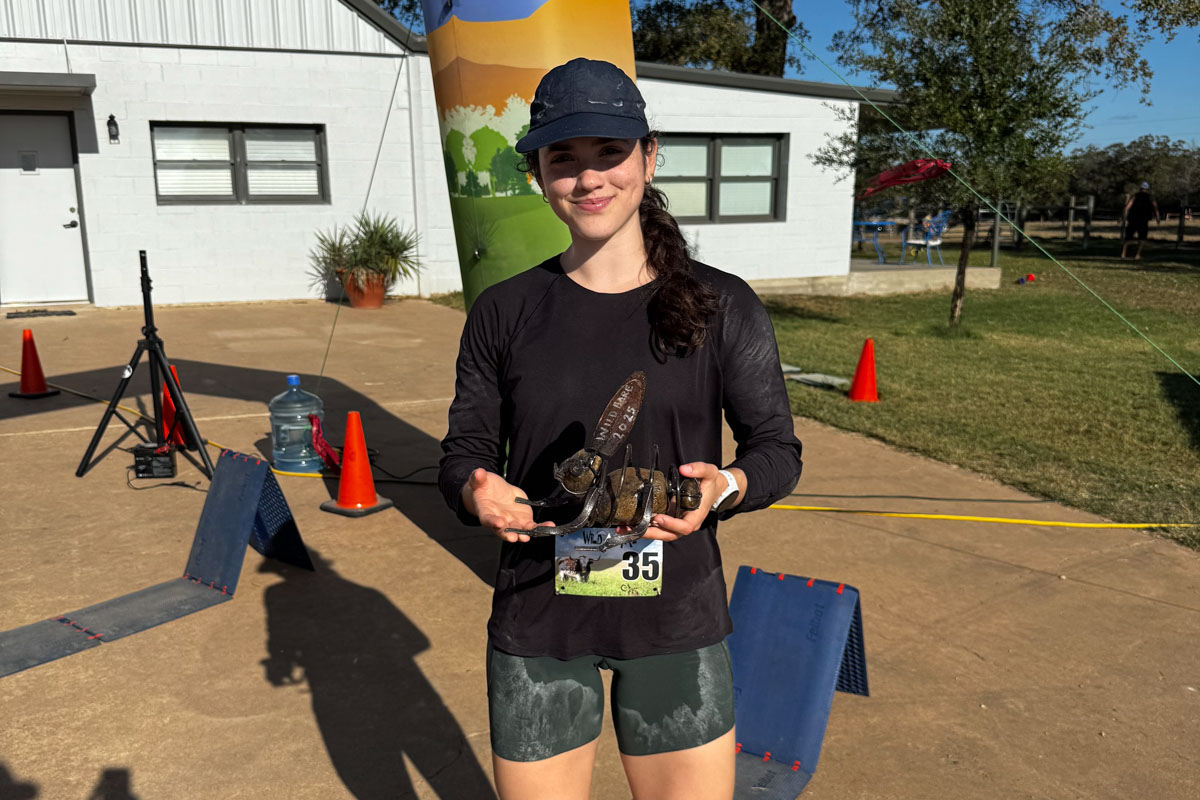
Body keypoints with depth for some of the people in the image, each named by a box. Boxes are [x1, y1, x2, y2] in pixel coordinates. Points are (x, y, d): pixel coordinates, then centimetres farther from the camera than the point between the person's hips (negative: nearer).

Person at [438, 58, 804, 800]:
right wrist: (476, 493, -19)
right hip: (537, 624, 1)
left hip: (676, 622, 0)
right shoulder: (504, 312, -1)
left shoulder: (722, 307, -4)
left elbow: (778, 448, 0)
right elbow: (465, 449, 4)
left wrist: (725, 486, -22)